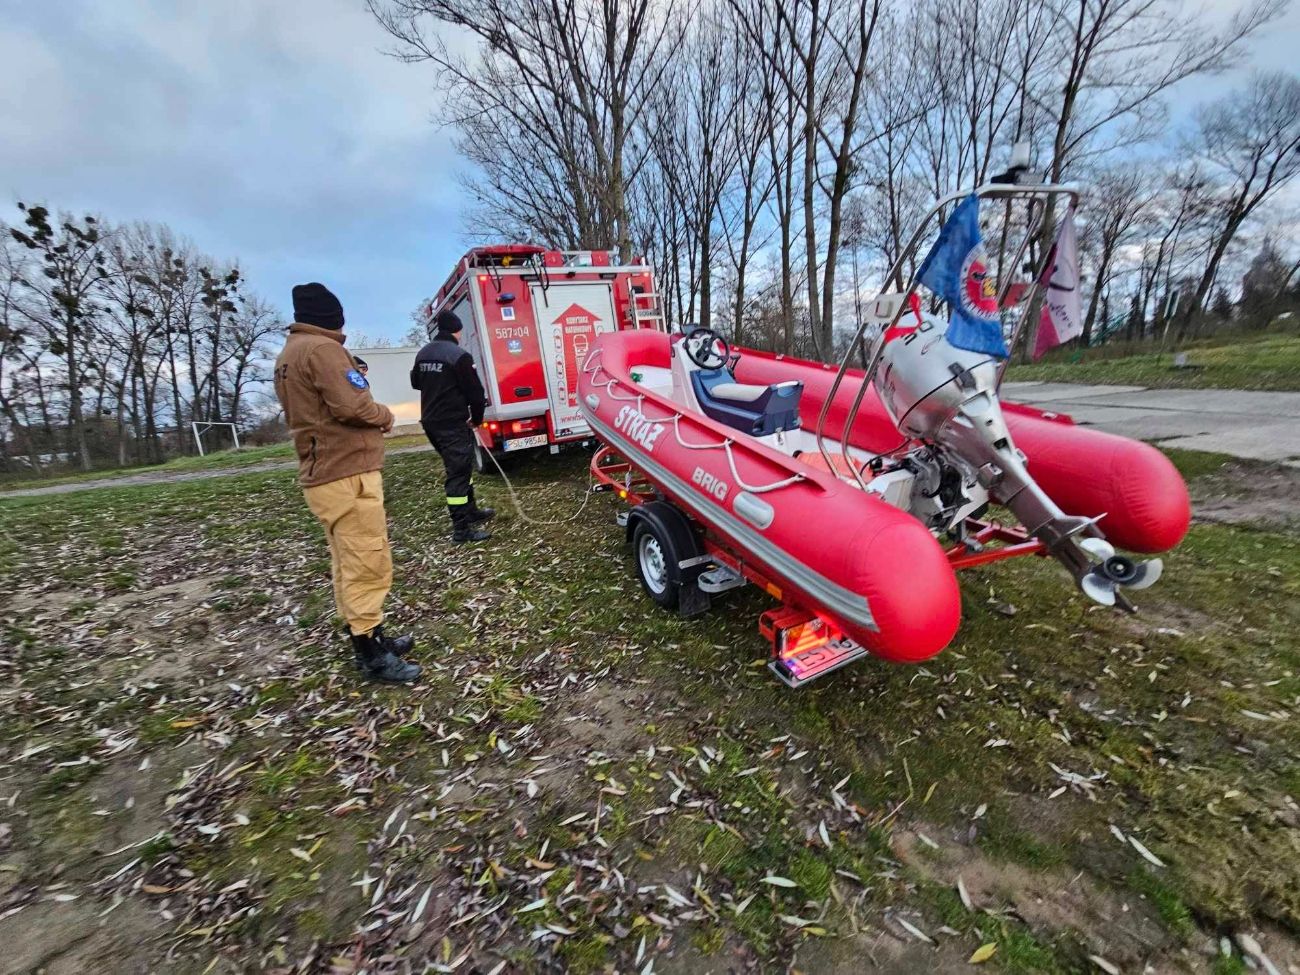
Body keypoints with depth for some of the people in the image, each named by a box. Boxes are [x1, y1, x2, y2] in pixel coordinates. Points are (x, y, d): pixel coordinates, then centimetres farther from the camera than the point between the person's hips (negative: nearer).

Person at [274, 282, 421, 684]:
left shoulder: (287, 356, 21)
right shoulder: (321, 348, -11)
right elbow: (351, 405, -21)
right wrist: (385, 415, -2)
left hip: (323, 472, 10)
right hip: (347, 474, -10)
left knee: (349, 564, 14)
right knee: (368, 565, -6)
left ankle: (368, 638, 24)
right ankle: (372, 654, 1)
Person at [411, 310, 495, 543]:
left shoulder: (423, 354, 11)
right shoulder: (459, 355, -15)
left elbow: (416, 382, 27)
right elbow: (475, 392, -14)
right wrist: (477, 418, 1)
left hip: (430, 422, 9)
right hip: (453, 423, -9)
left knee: (459, 468, 20)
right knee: (458, 472, -7)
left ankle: (471, 511, 31)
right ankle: (461, 530, -6)